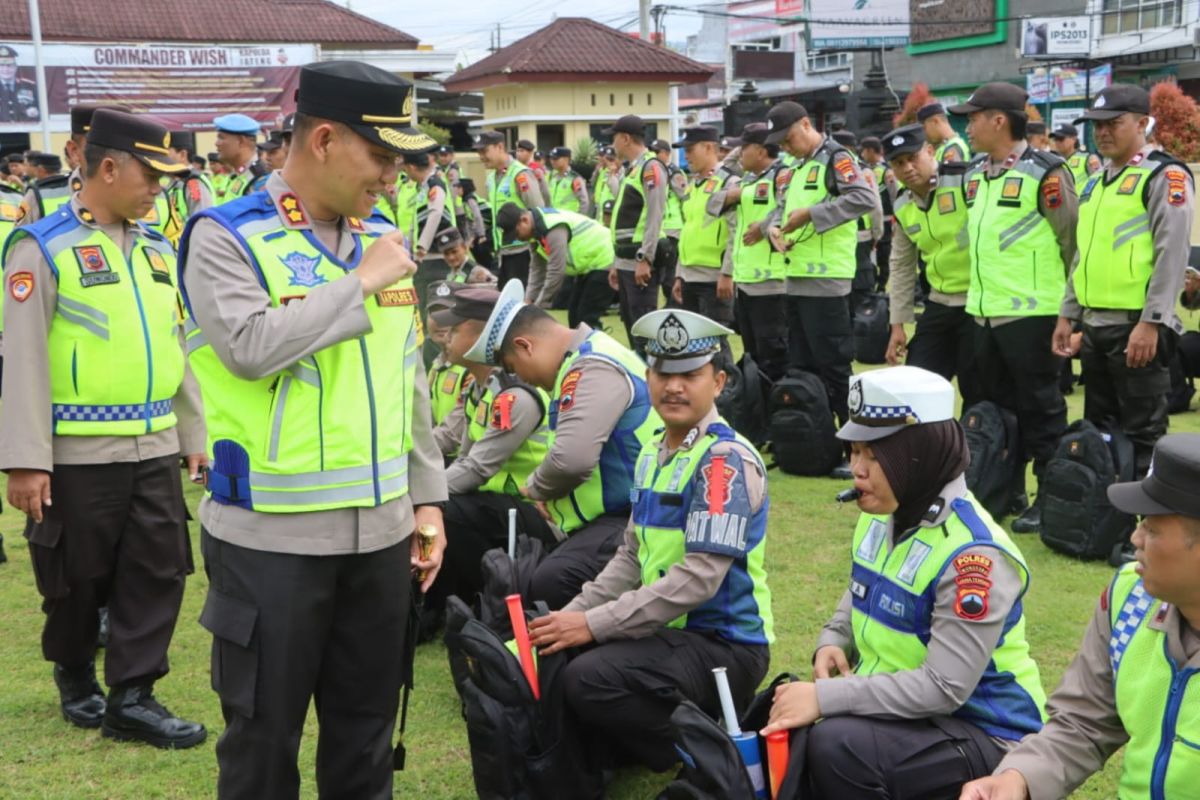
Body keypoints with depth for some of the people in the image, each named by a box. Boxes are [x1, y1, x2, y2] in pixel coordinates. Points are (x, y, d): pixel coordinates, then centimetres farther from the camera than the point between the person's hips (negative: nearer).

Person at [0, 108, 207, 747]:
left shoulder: (156, 250, 11)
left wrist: (195, 436, 16)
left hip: (155, 448, 5)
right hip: (79, 453, -5)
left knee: (158, 573, 4)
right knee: (78, 580, 9)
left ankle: (131, 698, 14)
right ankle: (75, 678, 32)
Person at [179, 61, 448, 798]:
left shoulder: (385, 239, 9)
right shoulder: (226, 236, -8)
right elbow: (250, 348, -25)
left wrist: (428, 497, 12)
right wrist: (361, 284, -16)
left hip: (379, 529, 6)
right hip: (271, 536, -5)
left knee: (367, 728, 17)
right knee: (264, 733, 8)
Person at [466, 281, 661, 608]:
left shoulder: (593, 368, -20)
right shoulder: (592, 356, 15)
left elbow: (572, 459, -32)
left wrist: (535, 487, -9)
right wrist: (547, 490, 6)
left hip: (630, 520, -11)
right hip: (614, 512, 11)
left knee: (550, 582, -29)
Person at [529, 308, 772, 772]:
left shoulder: (726, 460, -16)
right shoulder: (652, 454, 11)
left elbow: (700, 577, -24)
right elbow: (631, 557, 13)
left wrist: (595, 624, -24)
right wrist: (572, 614, -2)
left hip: (724, 645, -8)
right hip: (668, 629, 8)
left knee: (588, 680, -27)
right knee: (551, 655, -3)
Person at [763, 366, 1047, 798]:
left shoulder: (974, 554, -24)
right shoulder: (880, 517, 1)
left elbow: (944, 686, -28)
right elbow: (862, 598, 19)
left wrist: (825, 697, -28)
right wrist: (833, 643, -3)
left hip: (984, 732, -7)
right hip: (900, 709, 8)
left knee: (835, 745, -29)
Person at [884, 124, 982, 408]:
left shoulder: (966, 180, -14)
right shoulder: (902, 206, 7)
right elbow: (902, 266, 16)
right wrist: (898, 323, 15)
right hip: (939, 304, 7)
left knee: (978, 393, 0)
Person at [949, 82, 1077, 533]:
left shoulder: (1044, 173, -11)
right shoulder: (974, 175, 12)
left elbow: (1073, 241, -8)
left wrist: (1069, 303, -5)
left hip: (1031, 313, -8)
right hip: (984, 312, 8)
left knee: (1040, 409, 0)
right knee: (996, 406, 15)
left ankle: (1051, 499, 10)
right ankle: (1007, 491, 27)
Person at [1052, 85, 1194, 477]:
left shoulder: (1164, 176, -7)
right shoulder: (1095, 183, 17)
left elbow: (1172, 255, -15)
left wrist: (1151, 322, -20)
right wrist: (1067, 314, 17)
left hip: (1137, 326, -8)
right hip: (1095, 326, 8)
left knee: (1141, 433, -2)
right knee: (1099, 429, 16)